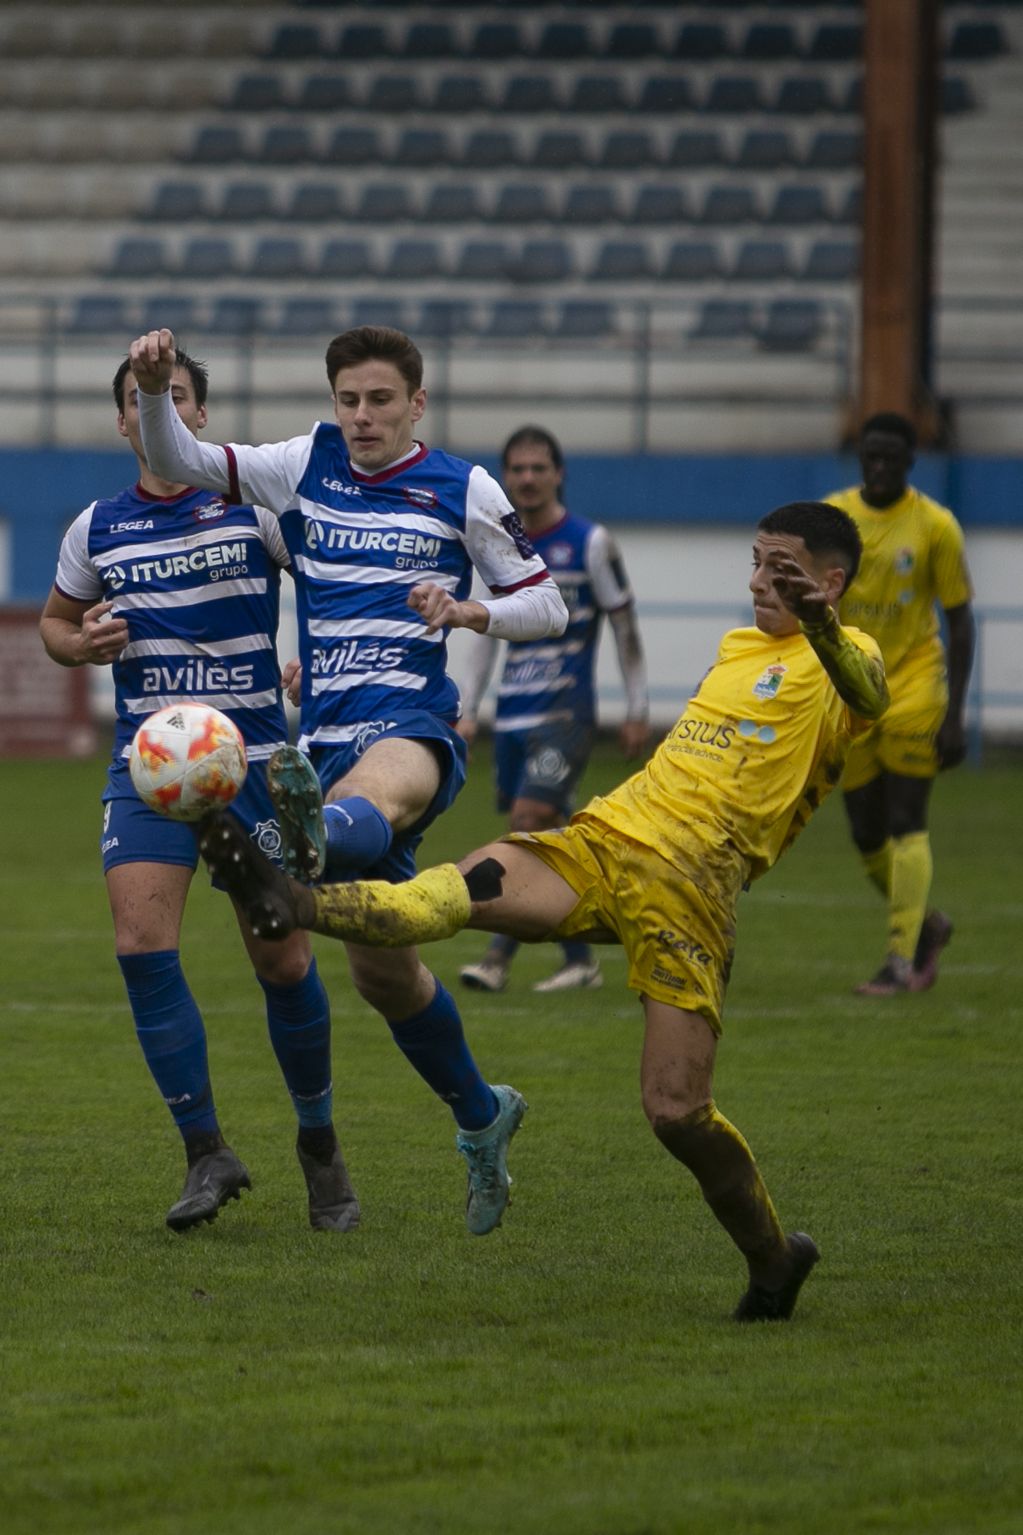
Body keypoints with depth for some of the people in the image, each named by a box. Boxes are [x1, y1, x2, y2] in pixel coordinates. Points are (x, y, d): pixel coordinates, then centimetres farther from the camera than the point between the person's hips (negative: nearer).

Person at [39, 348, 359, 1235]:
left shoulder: (256, 508, -2)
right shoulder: (96, 529, 8)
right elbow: (56, 620, 23)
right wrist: (80, 645, 0)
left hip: (254, 761, -2)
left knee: (283, 959, -2)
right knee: (143, 945, -15)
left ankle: (320, 1147, 19)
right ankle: (208, 1154, -5)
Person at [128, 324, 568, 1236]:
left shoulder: (464, 491, 4)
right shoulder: (307, 469, 13)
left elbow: (547, 607, 10)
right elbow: (179, 464, 7)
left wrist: (470, 611, -11)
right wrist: (153, 392, -13)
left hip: (415, 726, -5)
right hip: (328, 736, 5)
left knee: (375, 796, -44)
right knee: (378, 965, 9)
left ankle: (315, 840, -82)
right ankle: (480, 1116, 30)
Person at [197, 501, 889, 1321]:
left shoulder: (843, 654, 1)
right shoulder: (738, 647, 27)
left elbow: (869, 698, -24)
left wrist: (819, 623, -46)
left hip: (689, 889, -6)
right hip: (602, 838, 6)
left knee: (677, 1113, -12)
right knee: (457, 888, -22)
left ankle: (775, 1256, 11)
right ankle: (294, 903, -46)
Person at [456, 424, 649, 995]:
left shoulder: (591, 543, -3)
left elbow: (625, 626, 1)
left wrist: (637, 711, 0)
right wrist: (468, 710, 15)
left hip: (566, 713, -6)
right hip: (513, 713, 6)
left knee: (530, 820, -18)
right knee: (548, 840, 6)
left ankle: (498, 957, -22)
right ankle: (580, 959, 15)